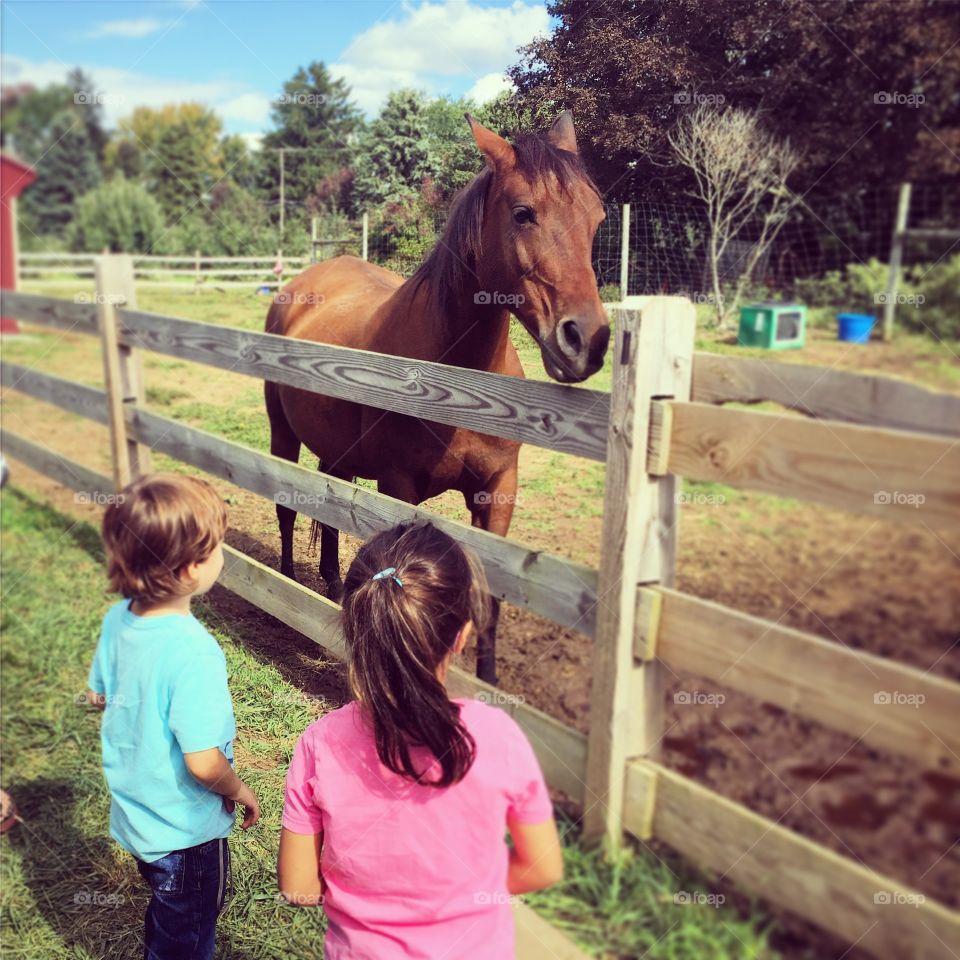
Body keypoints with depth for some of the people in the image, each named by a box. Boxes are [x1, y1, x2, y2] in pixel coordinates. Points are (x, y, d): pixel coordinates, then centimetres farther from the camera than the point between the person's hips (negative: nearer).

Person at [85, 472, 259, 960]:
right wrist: (240, 791, -12)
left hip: (133, 814, 7)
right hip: (184, 832, -7)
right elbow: (202, 763, -31)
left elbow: (98, 696, 6)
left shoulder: (118, 619, -12)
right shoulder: (194, 653, -35)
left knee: (165, 913, 33)